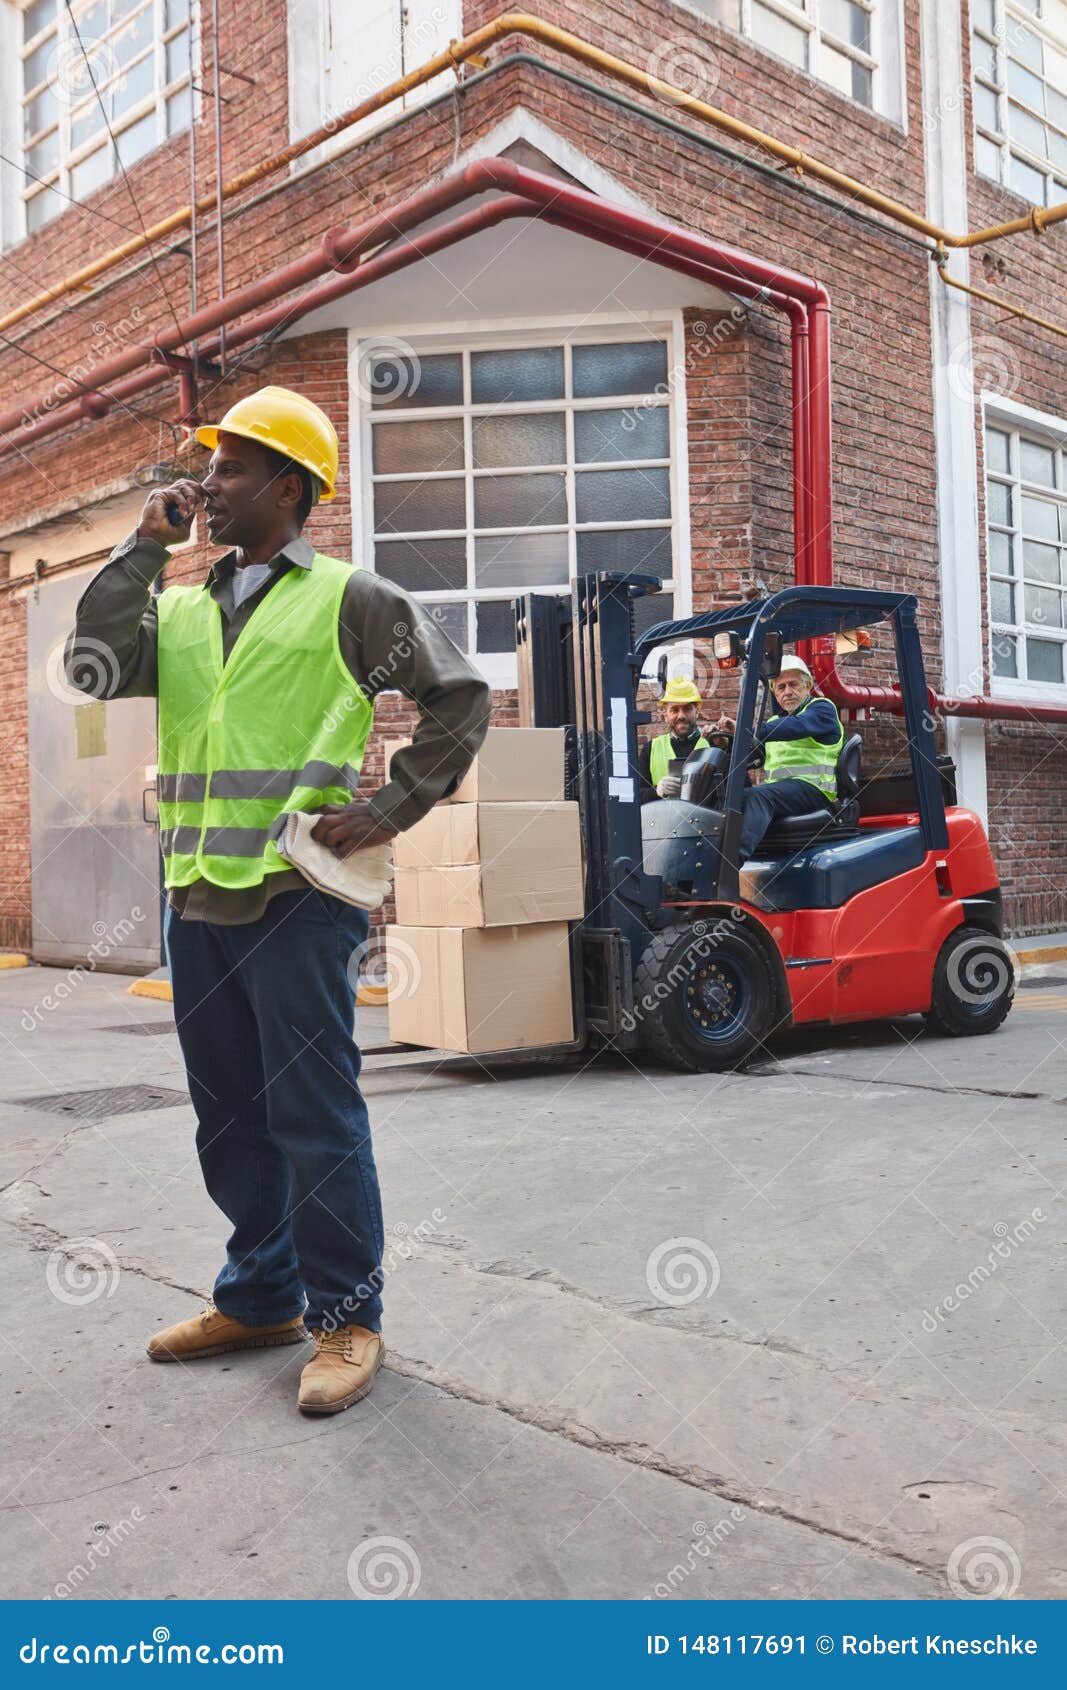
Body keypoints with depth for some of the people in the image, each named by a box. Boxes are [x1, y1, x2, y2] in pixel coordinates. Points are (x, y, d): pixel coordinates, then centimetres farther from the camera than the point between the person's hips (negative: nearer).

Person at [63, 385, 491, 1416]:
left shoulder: (349, 599, 2)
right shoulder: (179, 609, 17)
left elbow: (459, 698, 0)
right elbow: (92, 671, 2)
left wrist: (388, 810, -7)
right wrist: (145, 548, 2)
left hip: (298, 892, -6)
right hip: (196, 896, 6)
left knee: (314, 1115, -2)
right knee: (229, 1114, 14)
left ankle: (345, 1317, 12)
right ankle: (261, 1297, 30)